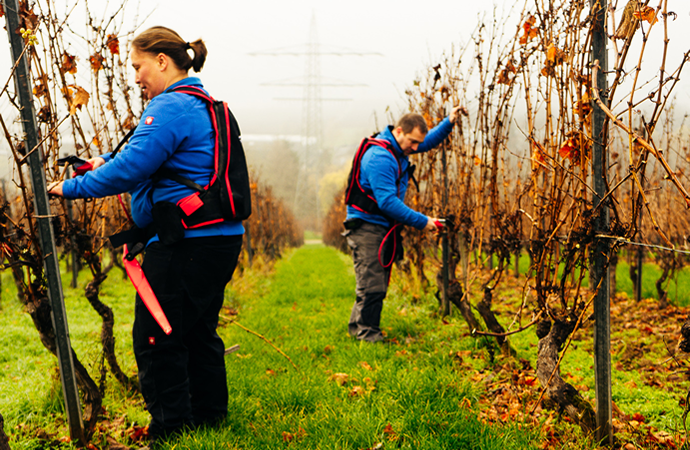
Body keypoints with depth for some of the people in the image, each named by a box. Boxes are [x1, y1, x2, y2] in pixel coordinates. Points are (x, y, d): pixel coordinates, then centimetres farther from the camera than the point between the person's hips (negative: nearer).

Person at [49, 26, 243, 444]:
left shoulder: (171, 107, -12)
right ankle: (210, 417, 29)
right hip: (220, 239, 10)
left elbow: (132, 168, -18)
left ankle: (171, 429, 7)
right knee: (199, 332, 18)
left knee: (157, 338, -1)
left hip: (185, 244, -10)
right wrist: (109, 163, 16)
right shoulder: (205, 105, 20)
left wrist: (72, 187, -7)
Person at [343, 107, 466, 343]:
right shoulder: (379, 157, -24)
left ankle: (358, 327, 21)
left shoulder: (399, 148, 7)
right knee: (372, 285, -8)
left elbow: (429, 141, 25)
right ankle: (367, 332, 4)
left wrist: (449, 122, 8)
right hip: (366, 227, -10)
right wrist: (422, 222, -23)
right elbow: (387, 202, -28)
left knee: (379, 284, 12)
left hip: (384, 227, 10)